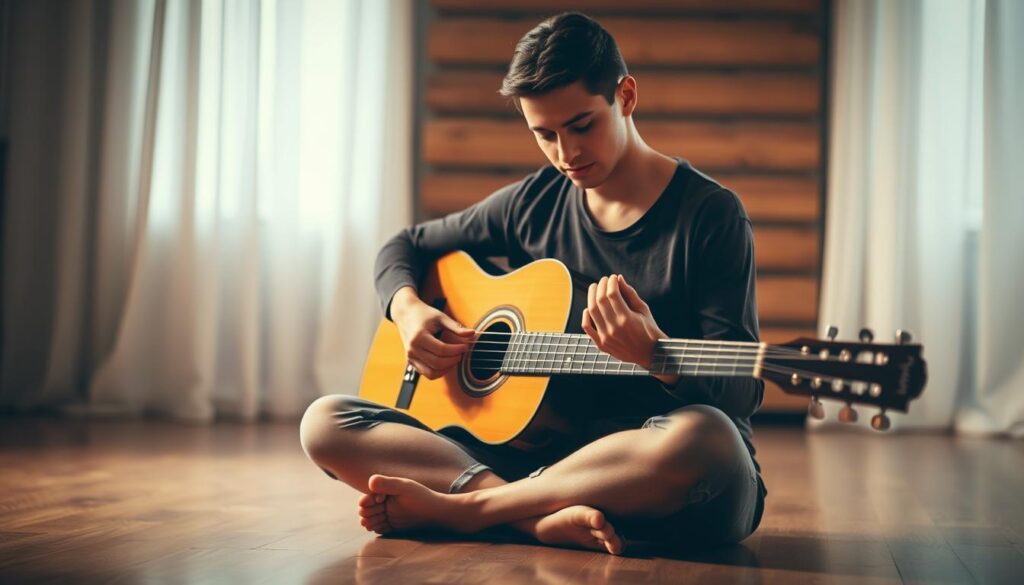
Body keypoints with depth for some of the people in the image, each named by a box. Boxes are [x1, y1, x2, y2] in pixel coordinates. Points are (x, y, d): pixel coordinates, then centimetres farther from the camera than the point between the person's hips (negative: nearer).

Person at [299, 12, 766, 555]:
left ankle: (454, 507, -25)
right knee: (325, 422, -10)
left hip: (668, 477, -3)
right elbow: (407, 246, 22)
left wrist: (654, 353, -32)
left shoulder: (709, 214, -5)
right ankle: (545, 516, -30)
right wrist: (408, 308, -1)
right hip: (546, 454, 4)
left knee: (706, 439, -43)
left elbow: (743, 389, -10)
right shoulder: (533, 203, 9)